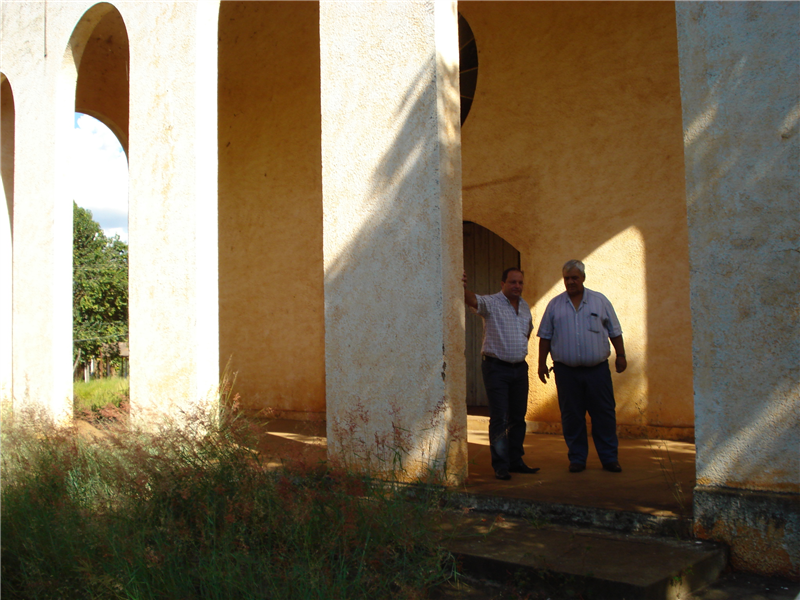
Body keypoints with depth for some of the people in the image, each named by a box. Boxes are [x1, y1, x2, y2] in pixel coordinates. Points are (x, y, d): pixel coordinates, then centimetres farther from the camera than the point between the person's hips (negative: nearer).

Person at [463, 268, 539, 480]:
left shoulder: (525, 306, 12)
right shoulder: (491, 303, -9)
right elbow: (471, 299, -30)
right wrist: (461, 287, -51)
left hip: (520, 367, 6)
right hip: (496, 367, -6)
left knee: (518, 417, 12)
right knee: (499, 418, -5)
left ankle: (516, 461, 24)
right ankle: (500, 466, 2)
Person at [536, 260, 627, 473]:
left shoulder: (600, 301, 7)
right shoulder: (555, 305, 8)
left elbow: (615, 331, 11)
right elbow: (545, 336, 9)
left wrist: (620, 355, 5)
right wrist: (542, 363, 5)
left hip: (597, 368, 0)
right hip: (566, 370, 0)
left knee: (604, 414, 2)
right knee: (571, 416, 4)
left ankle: (609, 458, 12)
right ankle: (577, 459, 14)